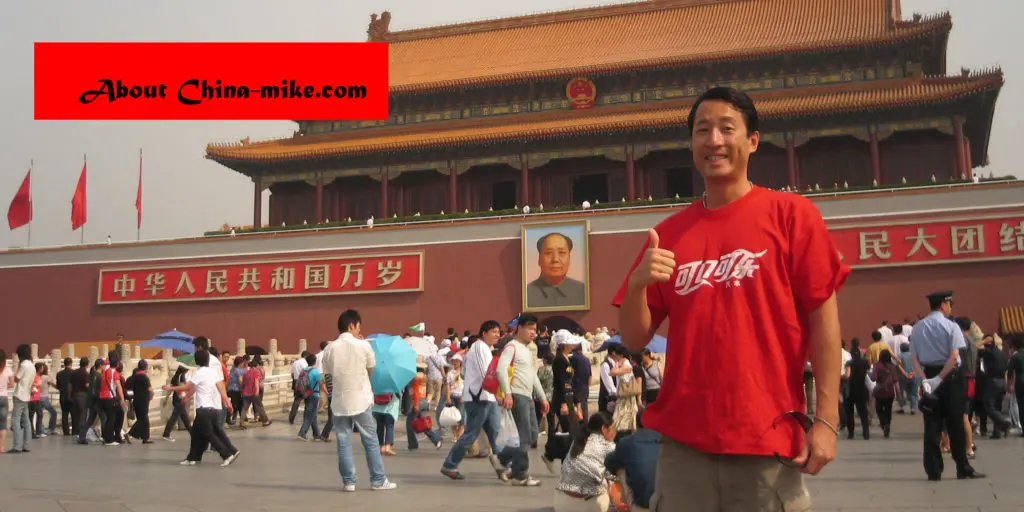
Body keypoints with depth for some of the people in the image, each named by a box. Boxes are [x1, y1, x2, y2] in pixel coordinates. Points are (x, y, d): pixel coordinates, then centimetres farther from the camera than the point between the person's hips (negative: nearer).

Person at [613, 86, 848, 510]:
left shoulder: (790, 213, 0)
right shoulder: (668, 233, 8)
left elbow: (823, 317, -4)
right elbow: (634, 340, 8)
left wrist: (826, 419, -10)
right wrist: (637, 283, -12)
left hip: (768, 439, -2)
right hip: (683, 442, 3)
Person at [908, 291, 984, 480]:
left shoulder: (918, 328, 5)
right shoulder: (951, 326, -6)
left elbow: (914, 358, -2)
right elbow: (954, 356, -16)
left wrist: (924, 380, -8)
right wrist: (940, 378, -15)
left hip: (928, 376, 3)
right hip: (950, 377, -3)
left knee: (932, 425, 5)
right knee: (955, 424, 6)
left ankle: (933, 470, 4)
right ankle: (963, 469, 13)